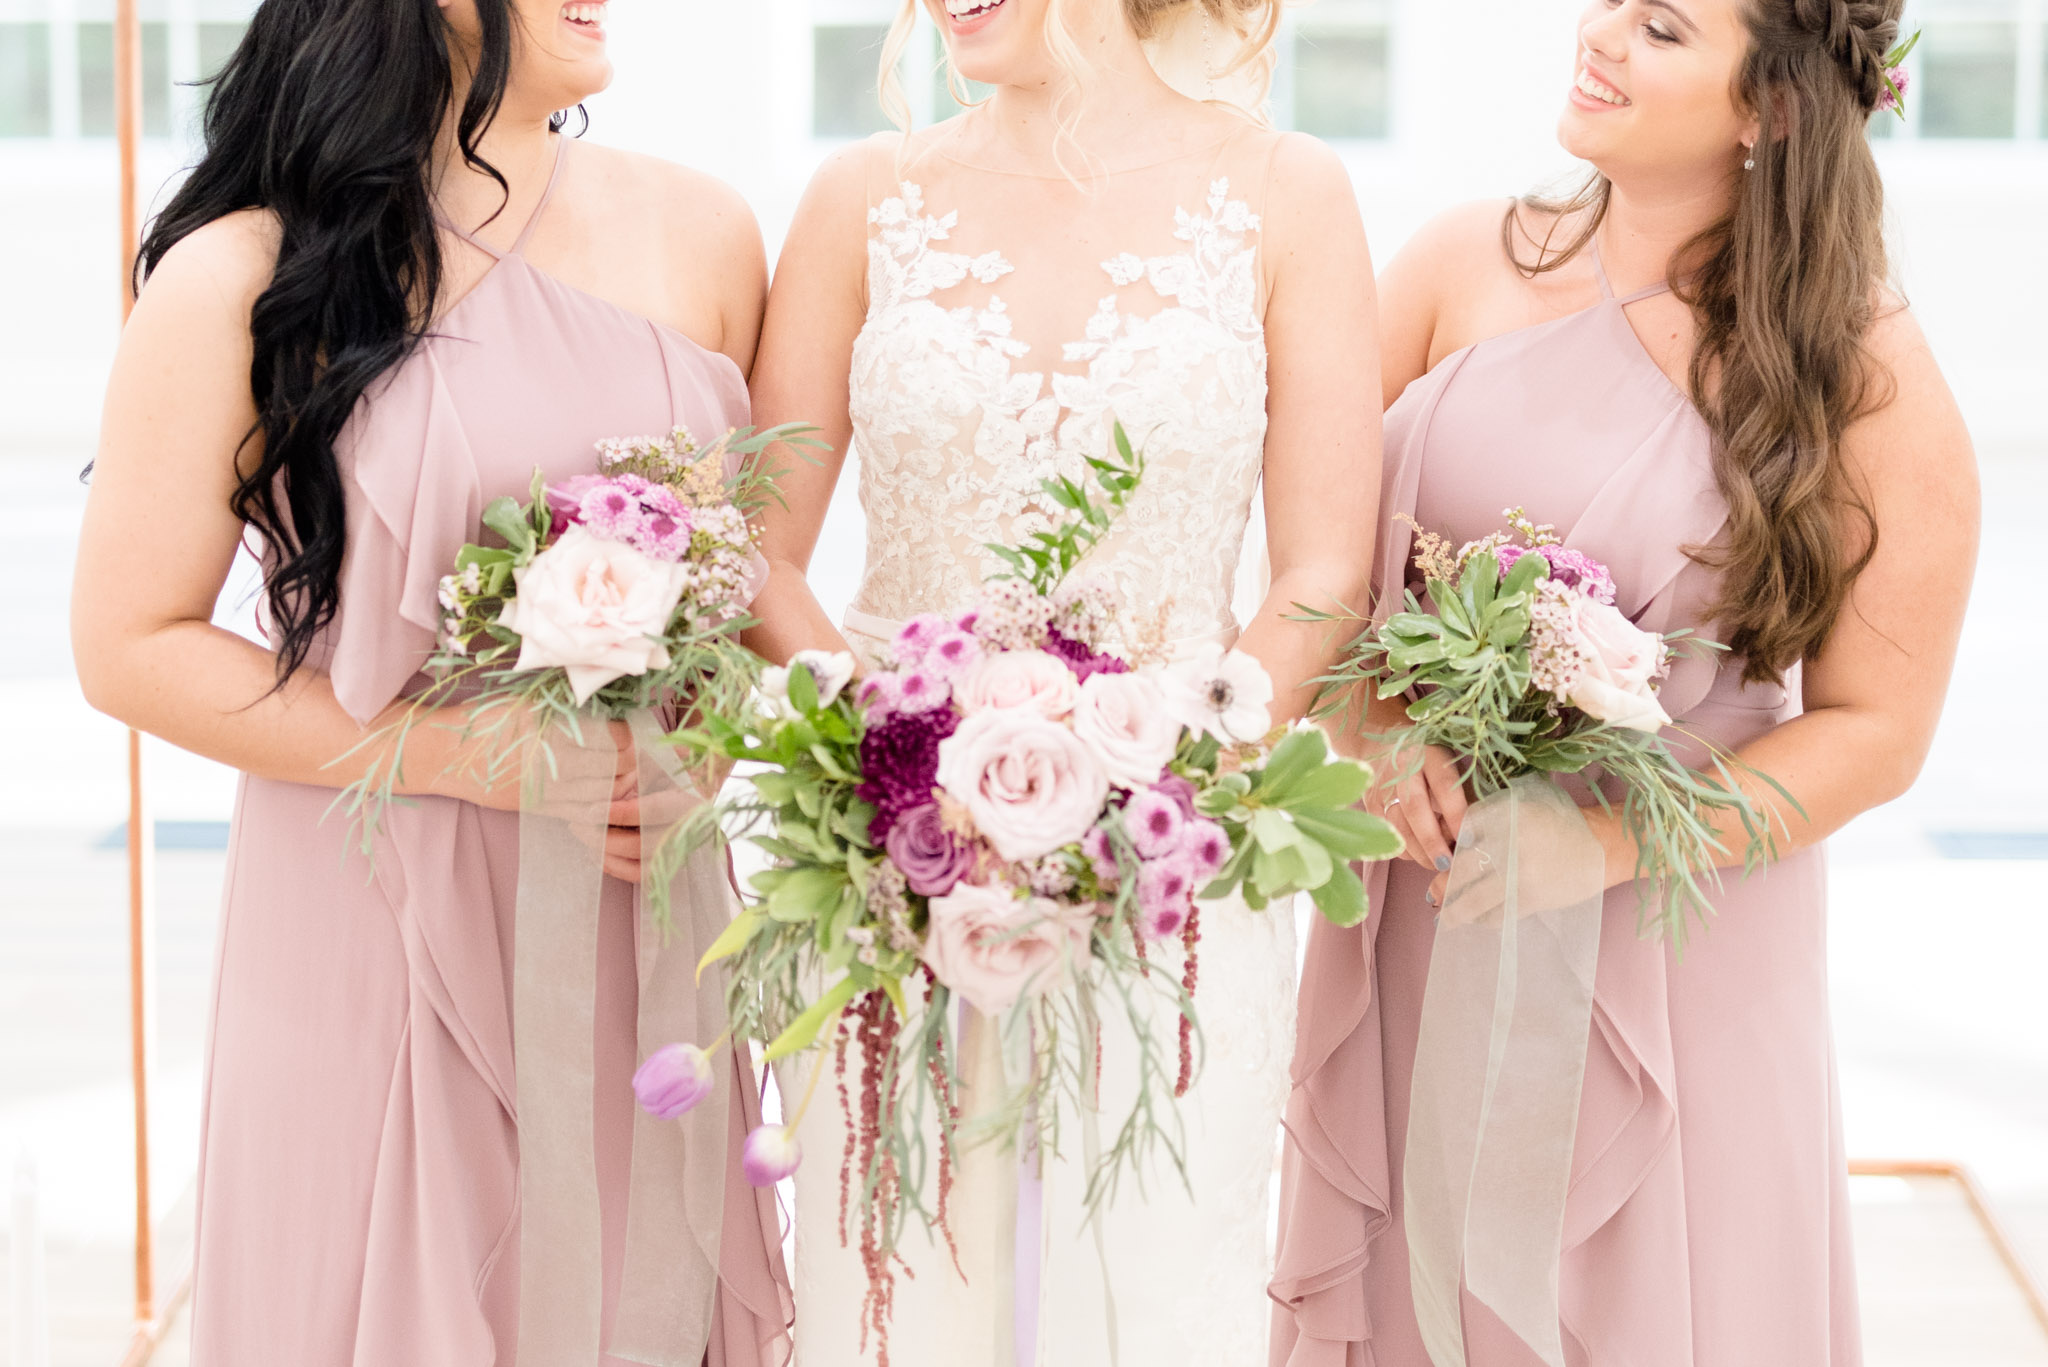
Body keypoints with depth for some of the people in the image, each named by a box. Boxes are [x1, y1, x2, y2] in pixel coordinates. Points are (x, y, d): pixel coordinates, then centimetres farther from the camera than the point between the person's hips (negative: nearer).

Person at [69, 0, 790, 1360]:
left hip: (642, 919, 3)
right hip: (373, 927, -3)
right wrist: (470, 752, -14)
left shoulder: (694, 231, 1)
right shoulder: (239, 285, -10)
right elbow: (132, 646, -7)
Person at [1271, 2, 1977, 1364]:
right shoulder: (1468, 264, -2)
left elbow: (1874, 729, -8)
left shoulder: (1864, 376, -10)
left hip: (1671, 935, -2)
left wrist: (1609, 841, -19)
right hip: (1420, 918, 3)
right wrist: (1369, 719, -15)